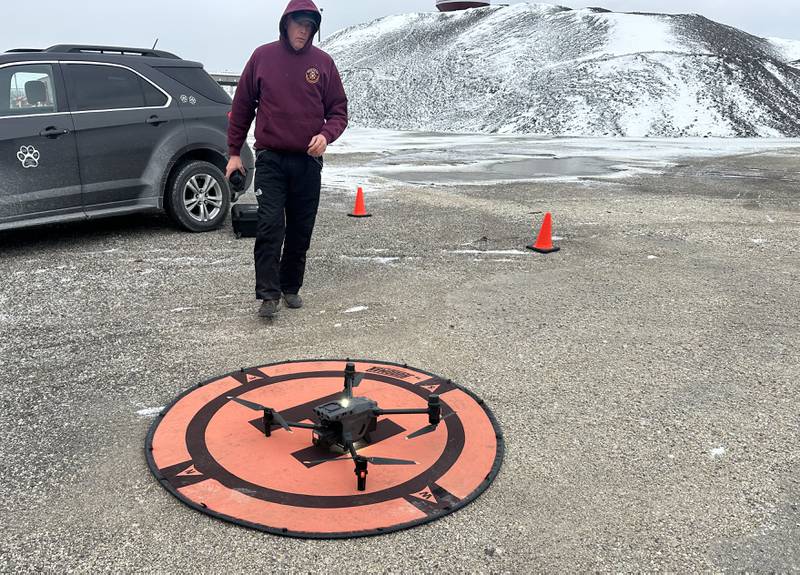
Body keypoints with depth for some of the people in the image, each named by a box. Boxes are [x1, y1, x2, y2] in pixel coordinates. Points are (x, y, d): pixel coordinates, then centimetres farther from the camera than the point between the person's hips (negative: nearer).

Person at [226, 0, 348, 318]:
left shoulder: (323, 62, 4)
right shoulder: (262, 57, 3)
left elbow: (338, 110, 7)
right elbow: (242, 106, 8)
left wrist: (326, 134, -14)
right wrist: (234, 152, 6)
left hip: (308, 160, 2)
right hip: (270, 158, -1)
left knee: (300, 231, 7)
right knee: (270, 226, -11)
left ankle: (291, 288, 20)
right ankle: (268, 294, -6)